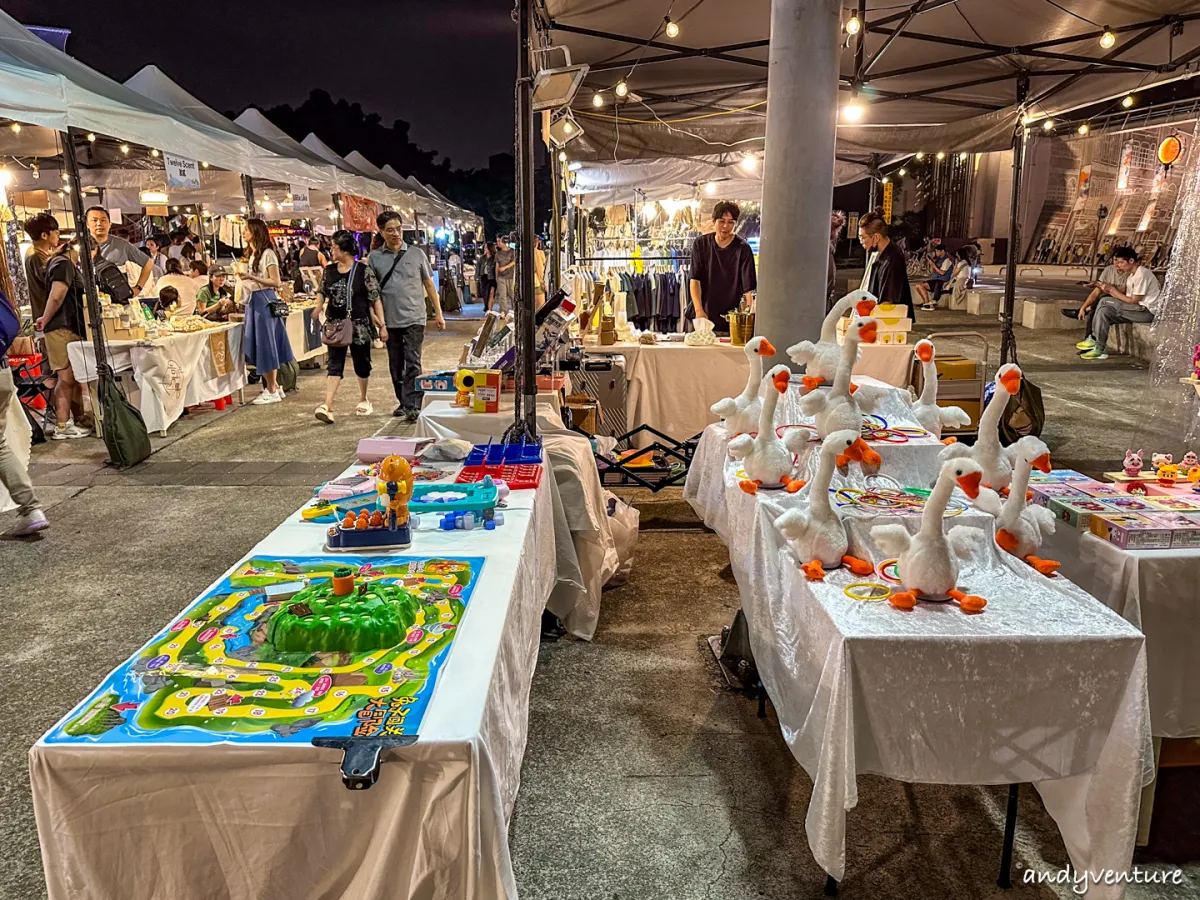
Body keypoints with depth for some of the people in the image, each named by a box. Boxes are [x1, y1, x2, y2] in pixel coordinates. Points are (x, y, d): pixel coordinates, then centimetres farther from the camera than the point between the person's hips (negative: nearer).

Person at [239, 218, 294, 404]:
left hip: (264, 301, -9)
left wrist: (251, 277, -20)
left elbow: (276, 282, -16)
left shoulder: (267, 254, -10)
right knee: (257, 346, 9)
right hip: (252, 302, 9)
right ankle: (274, 387, 17)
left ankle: (272, 391, 1)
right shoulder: (249, 255, 16)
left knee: (265, 344, -5)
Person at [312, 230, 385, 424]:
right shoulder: (329, 270, 4)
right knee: (334, 366, -4)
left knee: (361, 364, 11)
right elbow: (322, 291, 20)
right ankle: (327, 407, -12)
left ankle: (363, 400, 33)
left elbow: (376, 299, -8)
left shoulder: (364, 271, -9)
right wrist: (318, 306, -1)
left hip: (359, 325, -3)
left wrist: (382, 324, -11)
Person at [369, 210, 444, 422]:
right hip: (390, 321, 2)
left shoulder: (417, 254, 4)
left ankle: (413, 406, -10)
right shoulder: (374, 257, 4)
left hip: (414, 319, -2)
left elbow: (429, 285, 9)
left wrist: (438, 313, 5)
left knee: (412, 364, -9)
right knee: (396, 365, 11)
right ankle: (403, 403, 24)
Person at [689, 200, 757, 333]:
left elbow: (749, 288, -12)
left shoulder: (742, 249, -6)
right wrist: (699, 310, -13)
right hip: (706, 318, 2)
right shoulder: (701, 244, 3)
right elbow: (695, 279, -1)